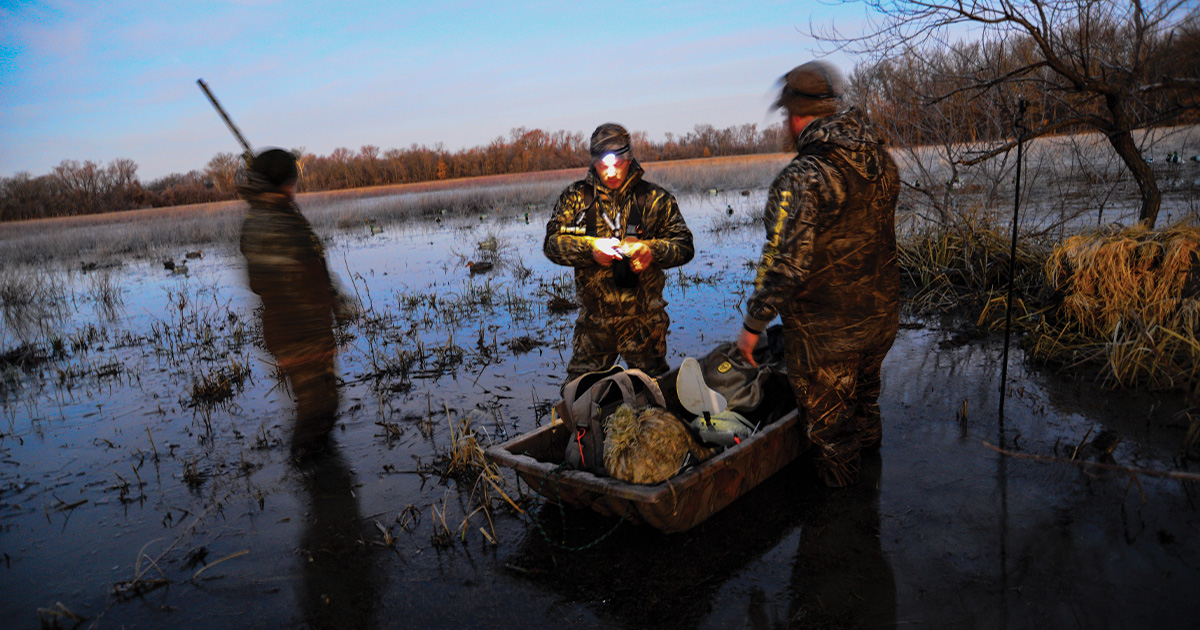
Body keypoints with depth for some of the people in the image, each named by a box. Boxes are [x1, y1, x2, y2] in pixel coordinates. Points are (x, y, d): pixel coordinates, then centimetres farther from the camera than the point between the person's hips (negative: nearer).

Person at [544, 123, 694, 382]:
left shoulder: (654, 199, 3)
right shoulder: (575, 197, 5)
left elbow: (684, 246, 3)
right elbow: (552, 243, -2)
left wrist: (652, 251, -17)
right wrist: (591, 248, -17)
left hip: (644, 321, 0)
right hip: (593, 322, 1)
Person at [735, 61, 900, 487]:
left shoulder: (801, 179, -26)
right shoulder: (880, 159, -1)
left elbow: (785, 263, -27)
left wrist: (753, 323, -16)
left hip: (826, 330, -8)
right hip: (882, 316, 8)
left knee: (830, 427, 12)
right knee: (863, 404, 30)